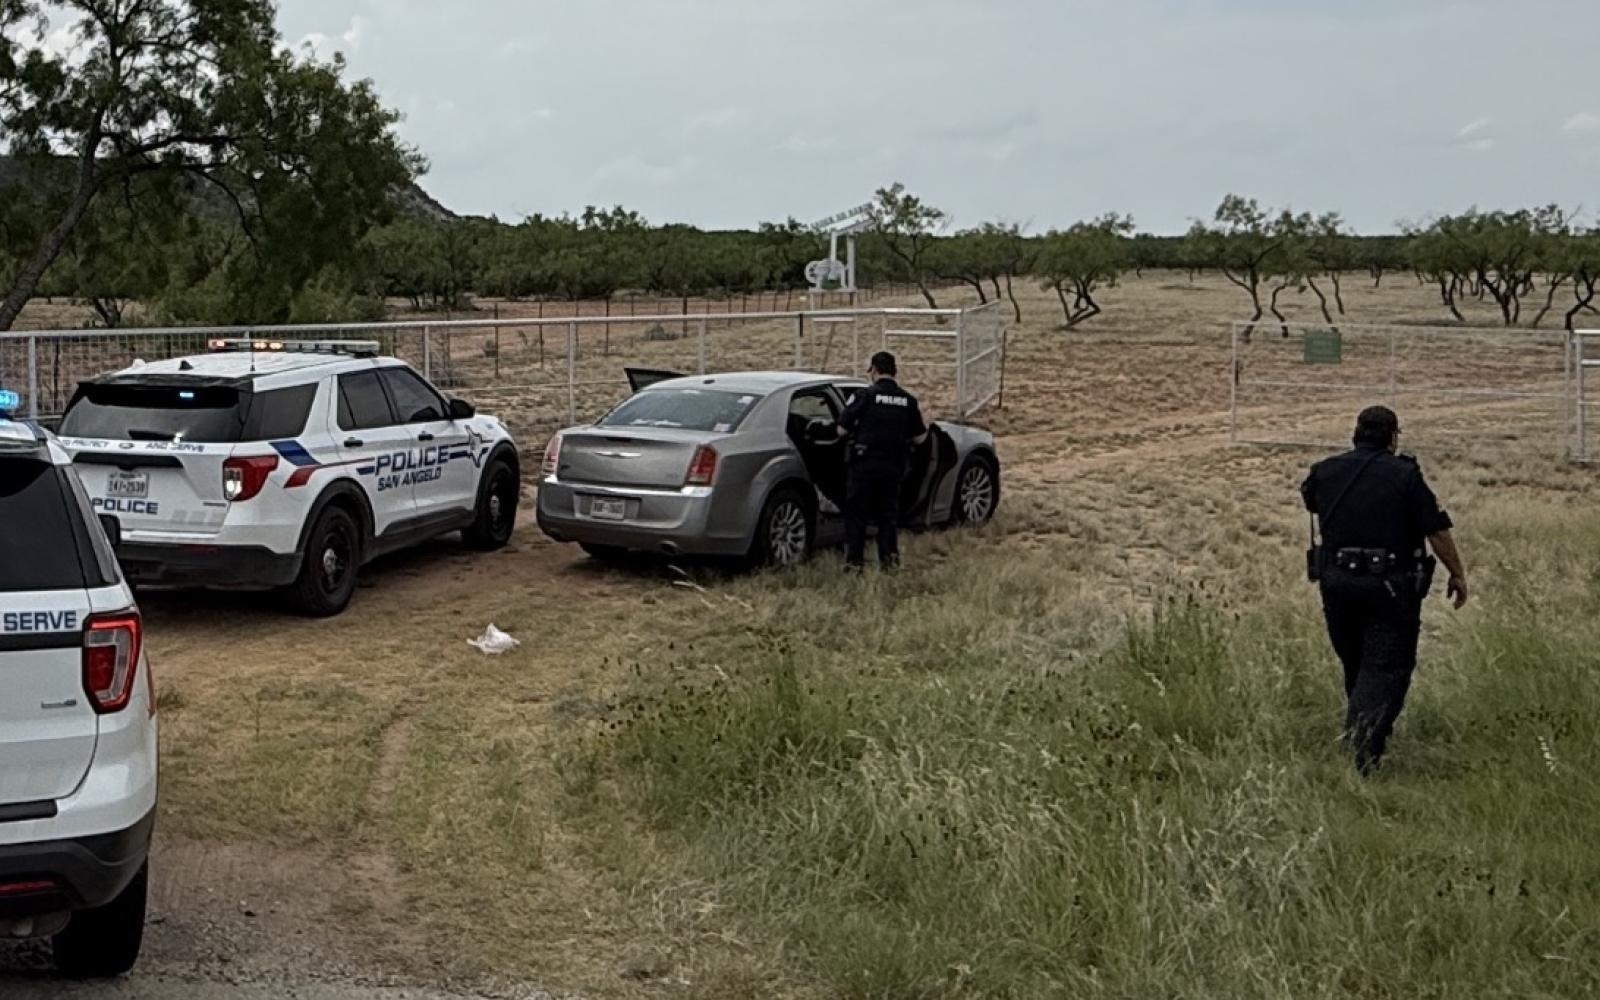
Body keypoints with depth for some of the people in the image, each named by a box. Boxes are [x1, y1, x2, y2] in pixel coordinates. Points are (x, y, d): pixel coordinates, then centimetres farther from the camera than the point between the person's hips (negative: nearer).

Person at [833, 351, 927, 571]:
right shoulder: (908, 400, 3)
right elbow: (919, 437, 9)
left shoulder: (865, 396, -10)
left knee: (856, 513, 6)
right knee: (888, 513, 17)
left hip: (864, 464, -4)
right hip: (893, 467, 4)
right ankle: (889, 558, 19)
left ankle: (854, 560, 4)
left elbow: (842, 430, -9)